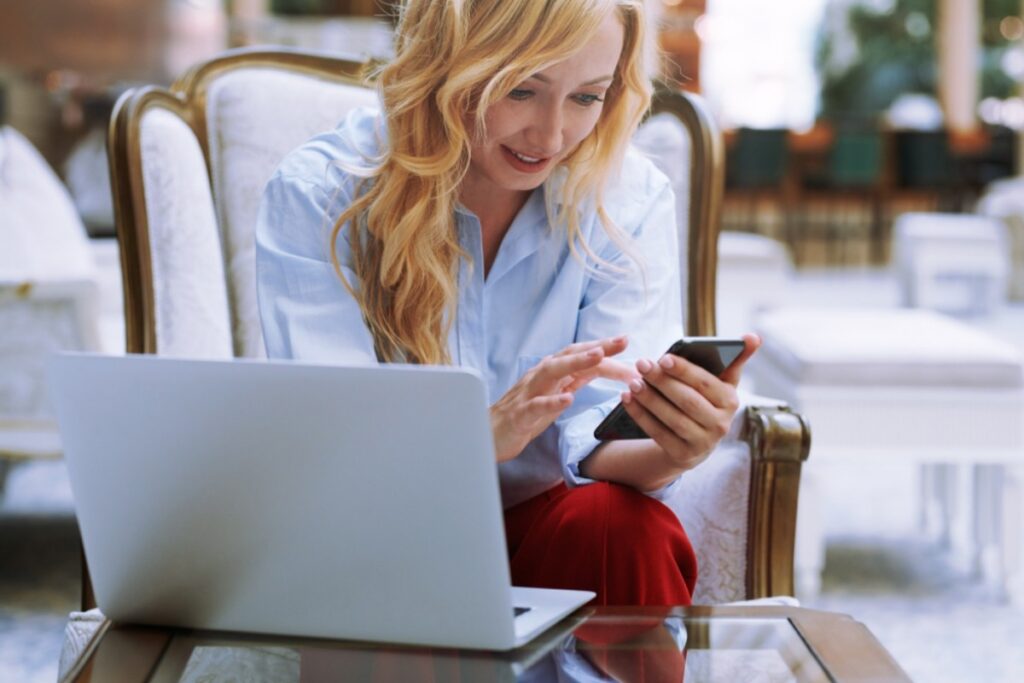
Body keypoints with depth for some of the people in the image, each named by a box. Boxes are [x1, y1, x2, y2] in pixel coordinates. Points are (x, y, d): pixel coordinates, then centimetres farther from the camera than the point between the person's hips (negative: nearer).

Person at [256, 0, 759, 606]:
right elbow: (328, 441, -21)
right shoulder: (315, 196, -12)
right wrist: (488, 434, -41)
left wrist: (666, 455, -38)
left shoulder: (630, 199, -4)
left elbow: (597, 435, -13)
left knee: (623, 523, -31)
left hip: (541, 521, 1)